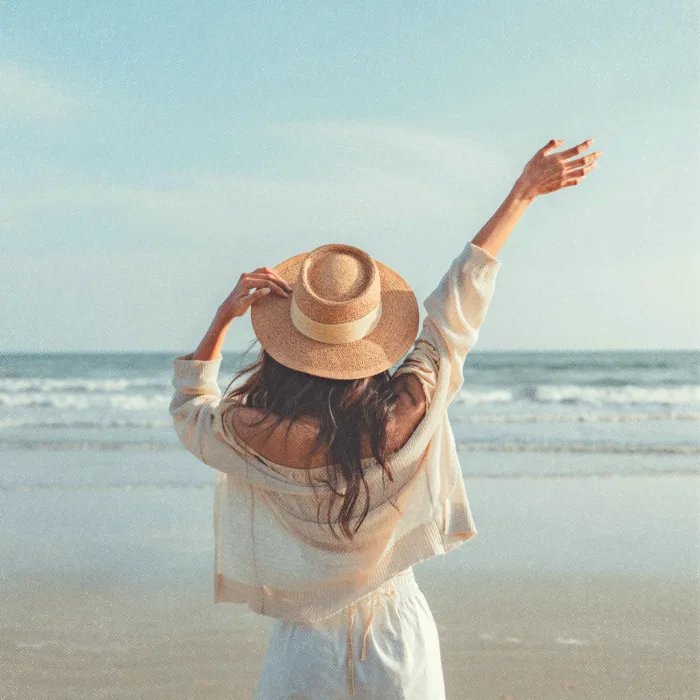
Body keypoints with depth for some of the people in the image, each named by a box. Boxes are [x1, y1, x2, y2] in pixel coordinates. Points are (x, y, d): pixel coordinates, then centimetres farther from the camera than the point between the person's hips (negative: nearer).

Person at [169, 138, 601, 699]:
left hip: (306, 651, -1)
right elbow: (460, 302, -5)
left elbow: (190, 408, 4)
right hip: (401, 638, 1)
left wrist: (226, 314, -3)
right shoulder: (412, 412, -19)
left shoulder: (251, 438, -22)